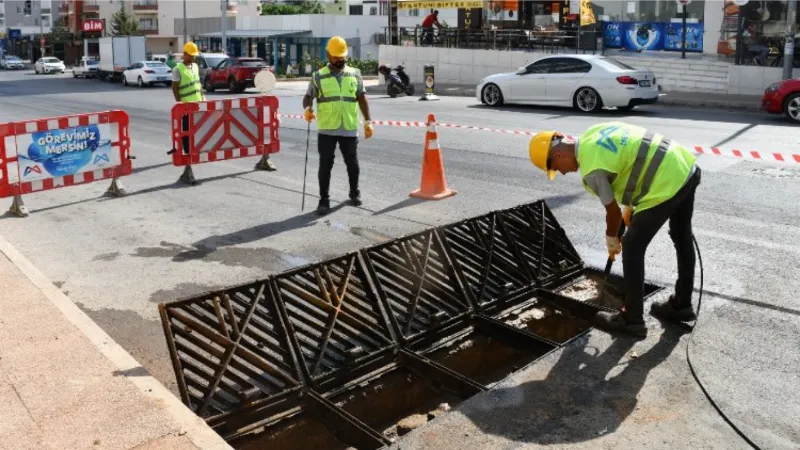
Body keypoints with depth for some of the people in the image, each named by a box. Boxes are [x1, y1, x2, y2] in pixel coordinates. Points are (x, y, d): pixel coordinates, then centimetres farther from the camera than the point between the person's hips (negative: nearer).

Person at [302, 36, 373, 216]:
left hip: (349, 129, 2)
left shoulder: (355, 74, 7)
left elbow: (362, 99, 9)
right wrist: (307, 109, -23)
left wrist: (367, 122, 4)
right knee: (325, 164, 1)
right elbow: (308, 96, 0)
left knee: (352, 162, 13)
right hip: (326, 129, -1)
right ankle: (324, 200, 9)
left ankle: (355, 193, 33)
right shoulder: (318, 76, 2)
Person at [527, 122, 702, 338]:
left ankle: (632, 319, 12)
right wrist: (630, 208, 22)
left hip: (666, 185, -10)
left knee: (632, 249, 2)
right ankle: (682, 305, 40)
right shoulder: (593, 134, 10)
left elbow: (613, 211, -5)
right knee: (682, 240, 22)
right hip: (687, 166, 10)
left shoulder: (591, 169, -16)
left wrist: (611, 241, 15)